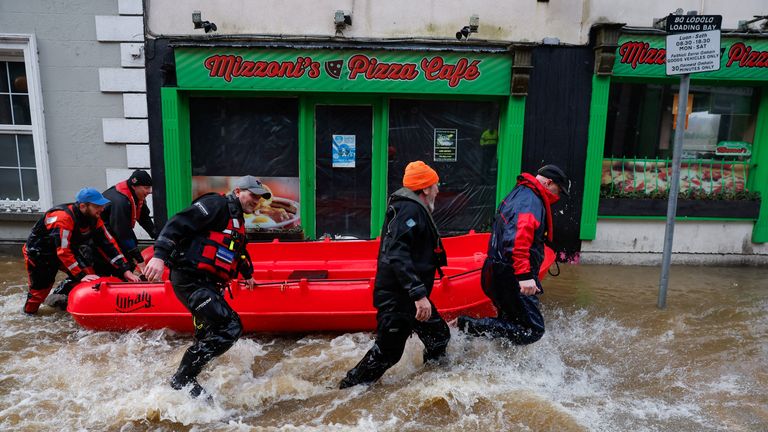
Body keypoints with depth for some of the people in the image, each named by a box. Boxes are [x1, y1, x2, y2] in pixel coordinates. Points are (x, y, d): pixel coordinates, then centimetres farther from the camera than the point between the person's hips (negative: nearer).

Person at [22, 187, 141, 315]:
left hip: (67, 252, 6)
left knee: (90, 278, -11)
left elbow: (108, 243, -12)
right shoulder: (63, 218, -34)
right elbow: (63, 252, -36)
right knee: (39, 290, -1)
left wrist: (125, 270, -20)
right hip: (39, 254, -6)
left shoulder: (93, 218, -12)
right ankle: (29, 311, 28)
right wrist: (81, 275, -36)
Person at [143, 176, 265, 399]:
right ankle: (182, 379, -9)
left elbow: (240, 252, 41)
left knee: (209, 335, 14)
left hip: (207, 285, 10)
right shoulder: (216, 204, -7)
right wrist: (160, 255, -30)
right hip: (190, 279, -10)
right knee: (230, 328, -18)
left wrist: (247, 274, 53)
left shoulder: (238, 222, 23)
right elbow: (179, 223, -19)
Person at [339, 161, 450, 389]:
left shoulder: (415, 210, 15)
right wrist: (419, 294, -33)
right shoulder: (410, 210, -18)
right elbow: (397, 256, -29)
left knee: (439, 336, 18)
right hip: (397, 298, -10)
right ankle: (350, 388, 16)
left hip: (409, 297, 10)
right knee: (387, 352, 0)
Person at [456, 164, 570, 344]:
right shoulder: (531, 200, -13)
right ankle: (467, 324, -14)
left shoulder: (518, 194, 20)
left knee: (511, 324, 18)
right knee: (533, 330, -8)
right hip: (512, 276, -11)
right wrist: (524, 275, -36)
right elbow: (518, 237, -30)